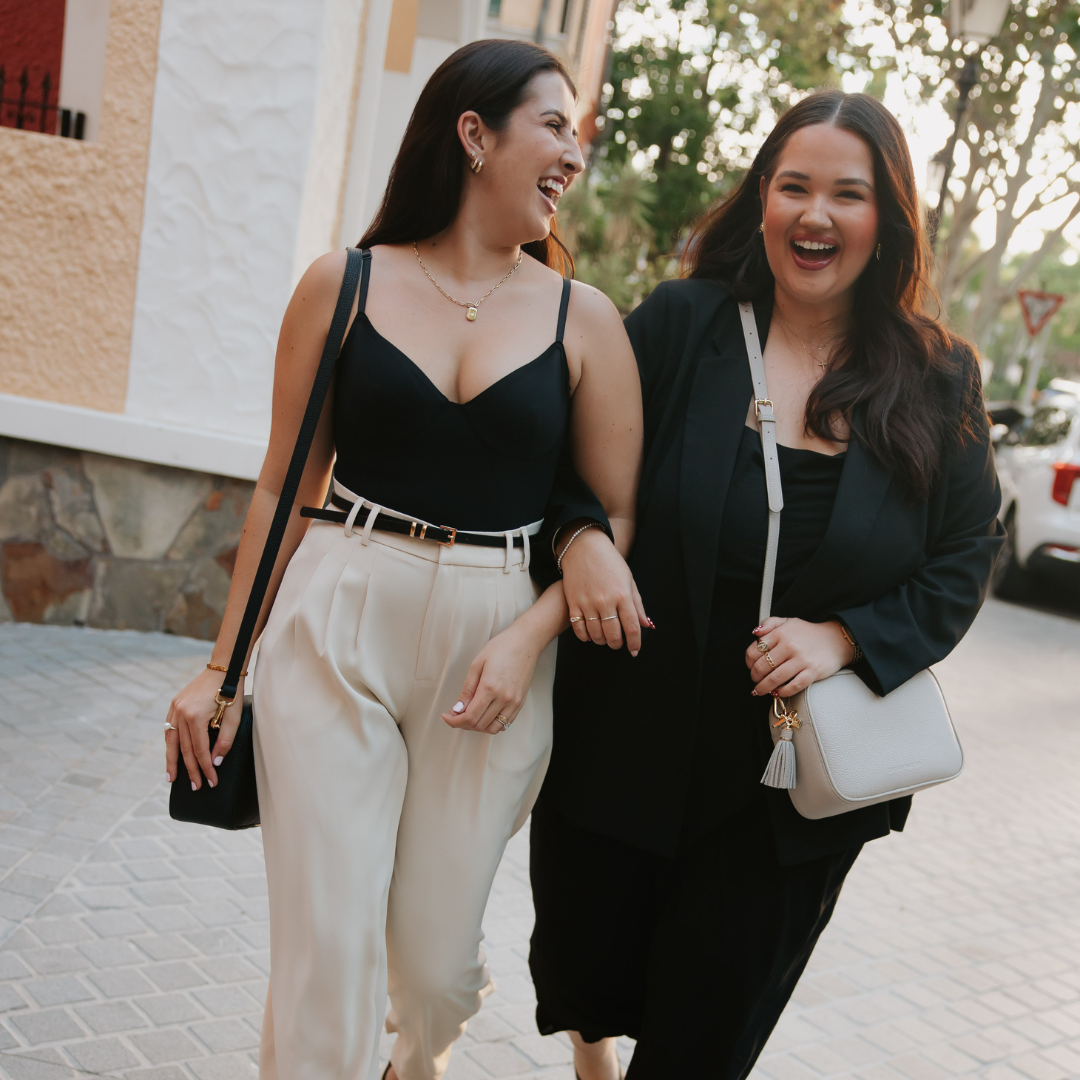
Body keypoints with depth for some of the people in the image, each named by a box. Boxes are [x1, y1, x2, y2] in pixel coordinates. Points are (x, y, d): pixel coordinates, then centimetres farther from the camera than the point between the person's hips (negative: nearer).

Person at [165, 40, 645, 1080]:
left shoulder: (584, 320, 2)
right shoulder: (344, 284, 1)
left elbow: (620, 515, 3)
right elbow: (284, 485, 5)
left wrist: (527, 640, -12)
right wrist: (222, 665, 6)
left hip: (496, 645, 1)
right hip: (335, 631, -1)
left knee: (434, 955, 11)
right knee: (324, 951, -2)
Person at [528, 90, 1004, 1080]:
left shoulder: (937, 384, -2)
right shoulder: (678, 327, -6)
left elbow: (963, 562, 0)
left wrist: (845, 638, -16)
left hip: (801, 779, 1)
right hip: (627, 743, 0)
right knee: (586, 977, 18)